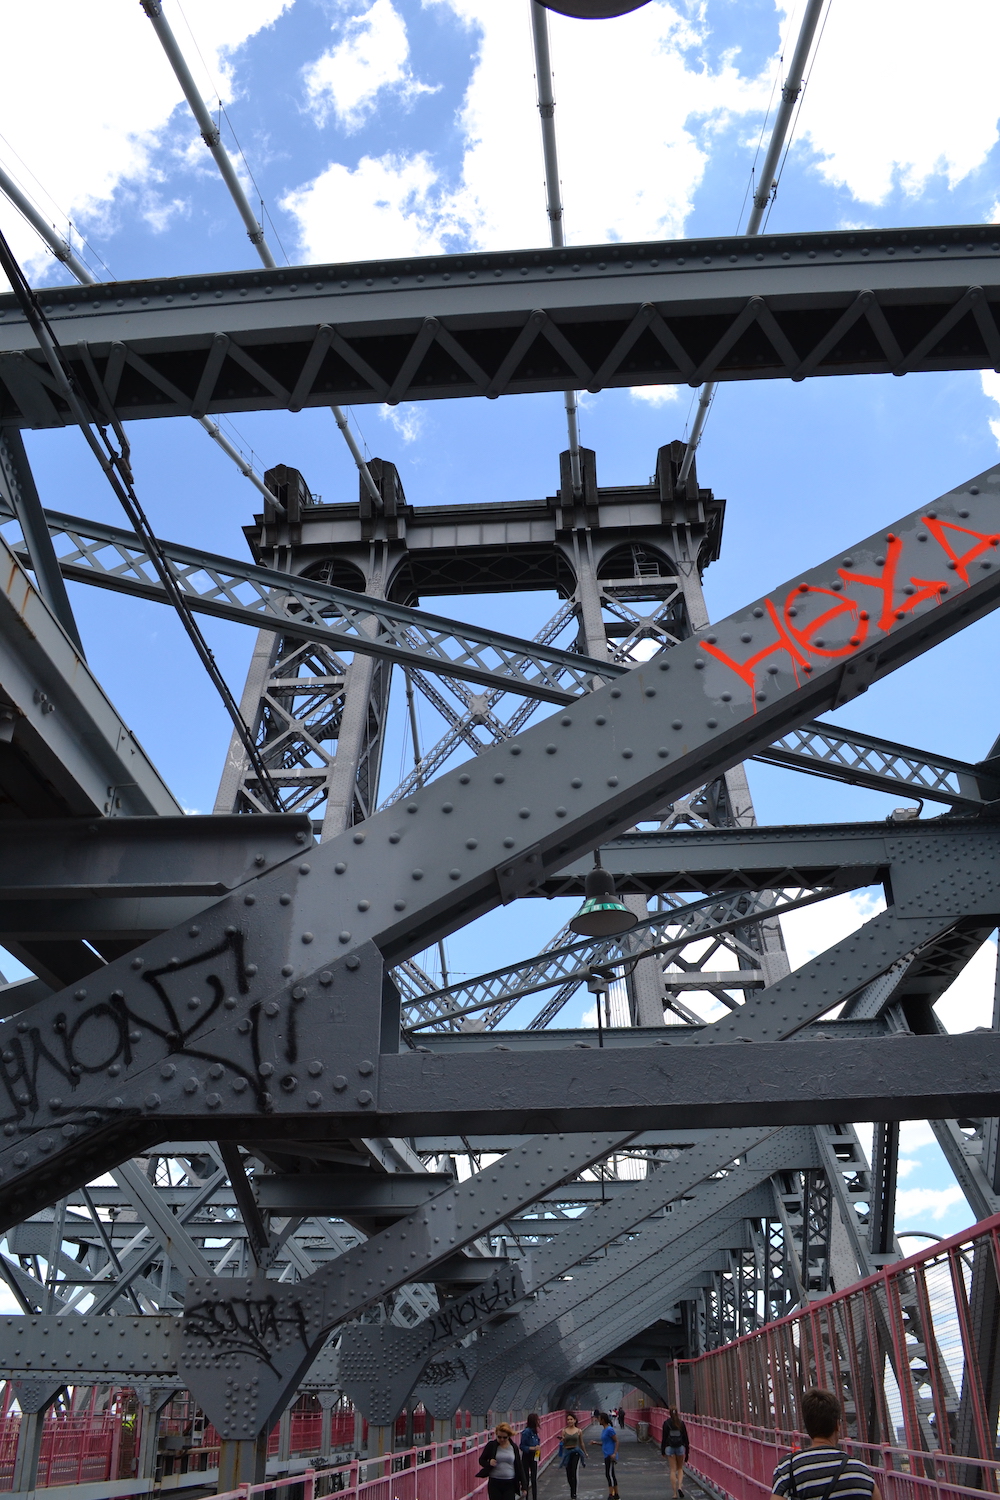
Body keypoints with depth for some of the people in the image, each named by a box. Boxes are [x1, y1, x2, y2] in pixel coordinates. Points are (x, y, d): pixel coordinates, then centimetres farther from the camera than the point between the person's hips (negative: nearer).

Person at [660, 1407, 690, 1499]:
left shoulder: (666, 1423, -3)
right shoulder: (681, 1423, 0)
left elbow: (664, 1437, -3)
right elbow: (685, 1437, 2)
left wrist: (663, 1451, 5)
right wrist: (687, 1450, 10)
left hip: (669, 1447, -1)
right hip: (680, 1447, 1)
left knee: (673, 1470, 7)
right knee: (680, 1468, 16)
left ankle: (675, 1493, 4)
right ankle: (680, 1487, -6)